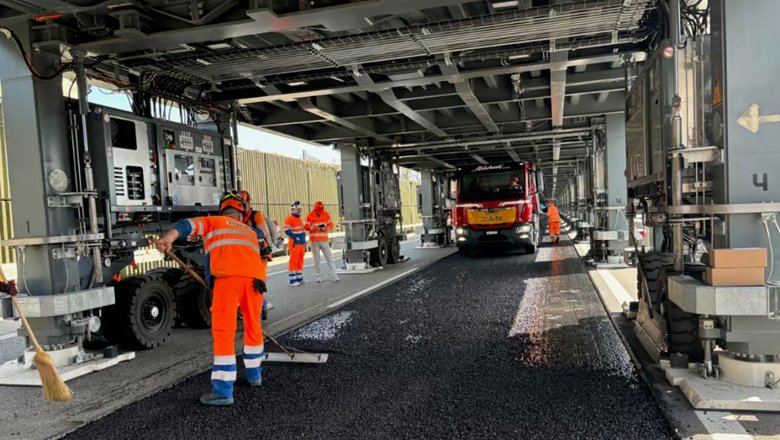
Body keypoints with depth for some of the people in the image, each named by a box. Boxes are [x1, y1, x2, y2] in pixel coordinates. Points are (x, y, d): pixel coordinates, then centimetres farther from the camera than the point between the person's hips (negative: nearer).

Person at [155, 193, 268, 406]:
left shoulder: (212, 222, 26)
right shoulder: (251, 232, 36)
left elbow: (188, 224, 7)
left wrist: (170, 237, -9)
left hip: (228, 276, -4)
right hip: (255, 278, 4)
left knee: (223, 332, -2)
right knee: (253, 326, 22)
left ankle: (223, 390, -5)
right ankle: (254, 373, 37)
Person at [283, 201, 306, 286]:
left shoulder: (300, 219, 18)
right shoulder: (289, 219, -11)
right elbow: (287, 230, -20)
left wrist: (304, 242, 21)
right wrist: (295, 237, -21)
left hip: (302, 244, 9)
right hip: (295, 244, -9)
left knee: (300, 261, 13)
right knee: (293, 262, -6)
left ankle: (299, 279, 21)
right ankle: (292, 280, -4)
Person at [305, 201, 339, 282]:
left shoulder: (326, 215, 2)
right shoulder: (310, 216, -4)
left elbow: (331, 224, 7)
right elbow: (306, 227, -1)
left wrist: (326, 228, -14)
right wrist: (314, 228, -18)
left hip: (324, 240, 1)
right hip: (314, 240, -1)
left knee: (329, 257, -1)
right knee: (316, 259, 4)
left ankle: (333, 275, 1)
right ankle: (319, 276, 13)